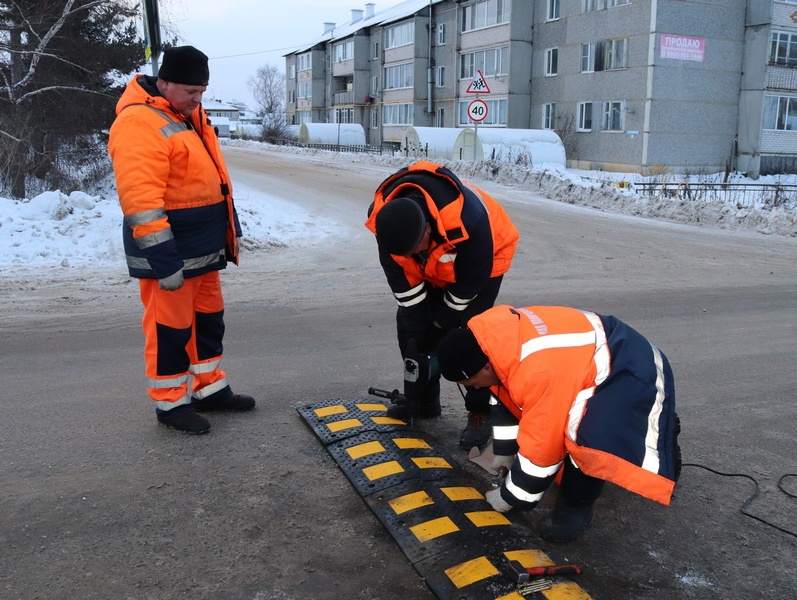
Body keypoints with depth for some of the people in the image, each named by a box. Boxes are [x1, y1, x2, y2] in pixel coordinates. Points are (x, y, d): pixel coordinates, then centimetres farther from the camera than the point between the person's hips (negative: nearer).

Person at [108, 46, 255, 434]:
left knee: (208, 317, 17)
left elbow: (212, 176, 20)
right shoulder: (139, 124, -19)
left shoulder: (190, 114, 12)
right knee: (171, 325, 2)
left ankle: (209, 388, 31)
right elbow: (139, 198, -26)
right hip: (169, 249, -9)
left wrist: (231, 227, 20)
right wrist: (162, 258, -27)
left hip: (203, 246, 9)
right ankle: (171, 403, 17)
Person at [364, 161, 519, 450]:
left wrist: (442, 320, -15)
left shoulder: (468, 220, -45)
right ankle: (424, 399, 17)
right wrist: (417, 328, -15)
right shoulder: (384, 216, -30)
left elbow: (468, 284, -27)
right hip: (433, 263, 5)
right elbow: (401, 280, -18)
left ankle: (480, 413, -1)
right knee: (410, 324, 1)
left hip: (485, 257, -5)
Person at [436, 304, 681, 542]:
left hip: (632, 371, -10)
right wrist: (504, 452, 16)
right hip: (590, 356, 10)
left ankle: (574, 505, -4)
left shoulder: (539, 374, -38)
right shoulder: (489, 336, -10)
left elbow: (540, 446, -25)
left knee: (585, 435, -33)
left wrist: (511, 496, -10)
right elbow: (506, 396, 9)